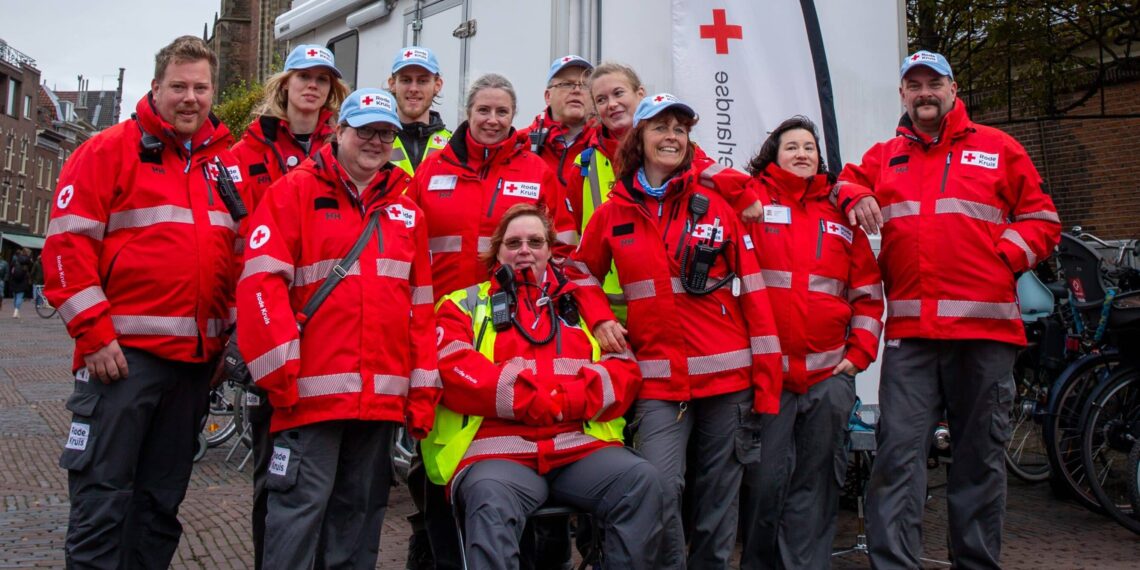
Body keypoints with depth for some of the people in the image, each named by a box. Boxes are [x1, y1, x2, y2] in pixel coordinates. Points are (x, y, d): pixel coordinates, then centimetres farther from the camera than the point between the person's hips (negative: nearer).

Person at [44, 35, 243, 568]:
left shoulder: (226, 164, 14)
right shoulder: (110, 150, -1)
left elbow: (240, 253, 18)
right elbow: (67, 242, -7)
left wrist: (231, 329, 11)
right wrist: (93, 331, -12)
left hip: (195, 358, 5)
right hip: (123, 353, -5)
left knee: (162, 499, 14)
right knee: (103, 495, -1)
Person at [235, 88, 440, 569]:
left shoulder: (406, 210, 15)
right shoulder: (295, 191, 1)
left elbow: (421, 305, 13)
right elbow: (261, 281, -8)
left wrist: (424, 390, 8)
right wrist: (281, 368, -14)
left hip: (383, 397, 5)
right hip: (312, 391, -4)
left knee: (360, 511, 13)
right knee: (301, 507, -2)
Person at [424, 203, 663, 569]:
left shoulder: (579, 304, 22)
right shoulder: (466, 305, 15)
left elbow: (624, 369, 10)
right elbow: (455, 372, -3)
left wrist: (567, 399, -10)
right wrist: (539, 400, -11)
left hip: (580, 446, 3)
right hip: (499, 450, -2)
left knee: (641, 479, -24)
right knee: (490, 500, -35)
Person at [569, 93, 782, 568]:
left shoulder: (717, 203, 5)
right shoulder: (613, 213, 6)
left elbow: (753, 293, 3)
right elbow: (583, 271, 21)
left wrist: (766, 384, -2)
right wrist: (599, 319, 1)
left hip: (727, 375, 1)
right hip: (658, 381, 0)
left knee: (718, 503, 6)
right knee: (660, 488, -16)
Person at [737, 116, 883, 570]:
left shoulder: (841, 212, 14)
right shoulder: (753, 198, 6)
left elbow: (867, 290, 15)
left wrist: (860, 352, 6)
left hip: (830, 373, 3)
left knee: (816, 481, 6)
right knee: (765, 478, 0)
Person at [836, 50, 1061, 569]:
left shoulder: (998, 149, 11)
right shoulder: (884, 157, 16)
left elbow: (1042, 220, 12)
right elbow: (847, 181, 29)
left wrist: (1002, 259, -6)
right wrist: (856, 197, 5)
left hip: (985, 330, 0)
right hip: (910, 332, 1)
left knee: (982, 454, 8)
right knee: (898, 451, -5)